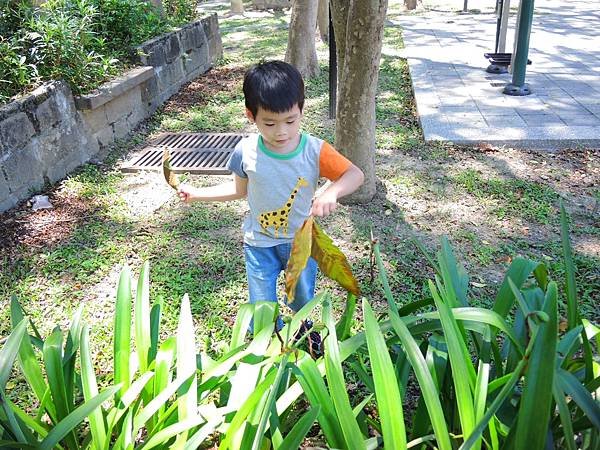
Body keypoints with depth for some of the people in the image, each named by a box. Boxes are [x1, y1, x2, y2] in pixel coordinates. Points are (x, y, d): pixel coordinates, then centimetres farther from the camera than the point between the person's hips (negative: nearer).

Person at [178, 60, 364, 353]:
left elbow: (355, 174, -18)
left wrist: (331, 192, -38)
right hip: (260, 244, 0)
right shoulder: (246, 152, -16)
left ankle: (303, 330, 58)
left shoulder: (315, 151, -21)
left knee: (303, 299, 23)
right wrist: (196, 194, 1)